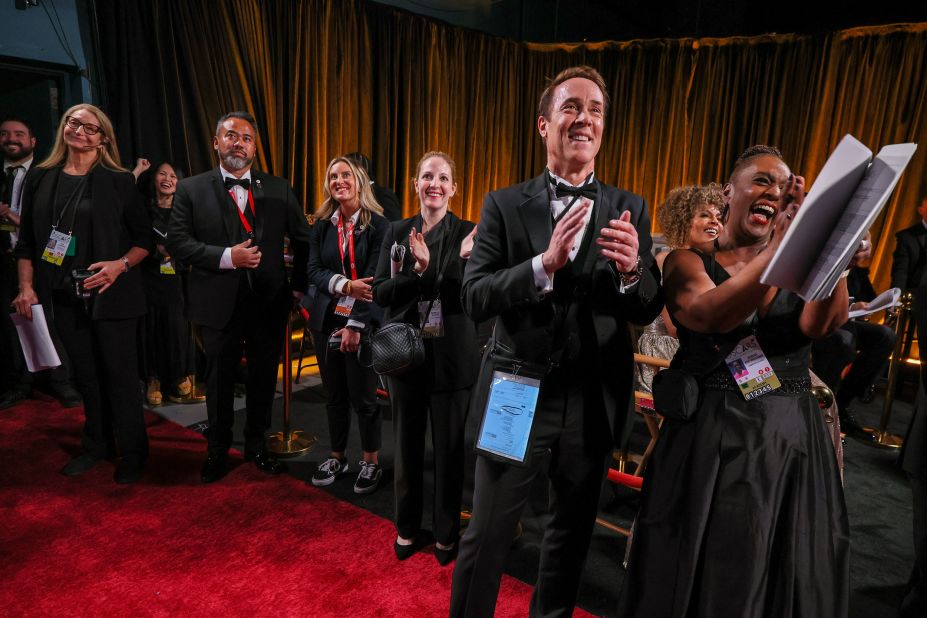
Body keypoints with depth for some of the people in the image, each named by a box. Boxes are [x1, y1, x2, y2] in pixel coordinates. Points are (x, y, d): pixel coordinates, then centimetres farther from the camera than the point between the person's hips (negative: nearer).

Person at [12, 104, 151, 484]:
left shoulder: (119, 181, -2)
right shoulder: (40, 178, 8)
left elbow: (144, 238, 0)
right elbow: (27, 240, 10)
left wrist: (120, 265, -16)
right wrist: (26, 288, 2)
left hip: (110, 294, -4)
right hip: (63, 296, 4)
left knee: (120, 374, 2)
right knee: (85, 374, 14)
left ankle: (132, 452, 17)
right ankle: (96, 446, 29)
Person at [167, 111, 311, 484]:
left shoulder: (278, 189, 4)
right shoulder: (191, 189, 1)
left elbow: (304, 240, 9)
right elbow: (177, 242, -7)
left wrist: (299, 285, 3)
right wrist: (226, 256, -19)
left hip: (269, 303, 2)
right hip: (220, 304, -1)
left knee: (264, 379, 13)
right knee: (219, 381, 13)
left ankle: (256, 445, 34)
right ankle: (217, 451, 33)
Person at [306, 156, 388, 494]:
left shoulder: (378, 224, -6)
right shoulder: (322, 225, 6)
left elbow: (374, 279, -11)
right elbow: (313, 271, 1)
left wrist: (355, 325, -16)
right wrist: (345, 285, -18)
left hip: (364, 321, -4)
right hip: (327, 320, 4)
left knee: (362, 395, 3)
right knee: (334, 393, 13)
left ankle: (371, 461, 22)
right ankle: (337, 456, 30)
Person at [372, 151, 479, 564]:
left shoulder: (467, 234, -4)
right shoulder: (397, 232, 4)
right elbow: (380, 293, -5)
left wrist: (465, 259, -31)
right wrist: (419, 271, -21)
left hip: (452, 356, -2)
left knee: (449, 448, 9)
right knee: (407, 444, 14)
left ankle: (446, 532, 30)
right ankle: (407, 527, 34)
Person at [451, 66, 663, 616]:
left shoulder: (629, 210, 1)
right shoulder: (504, 205, -3)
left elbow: (649, 312, -2)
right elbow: (475, 298, -12)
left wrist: (632, 269, -24)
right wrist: (545, 264, -28)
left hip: (594, 400, 3)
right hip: (517, 392, -2)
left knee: (573, 532, 22)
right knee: (486, 536, 7)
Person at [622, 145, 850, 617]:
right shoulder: (687, 261, -2)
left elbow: (820, 323, -14)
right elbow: (713, 316, -24)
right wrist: (787, 240, -32)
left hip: (792, 437, 4)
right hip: (712, 440, -3)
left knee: (786, 578, 16)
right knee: (707, 577, 10)